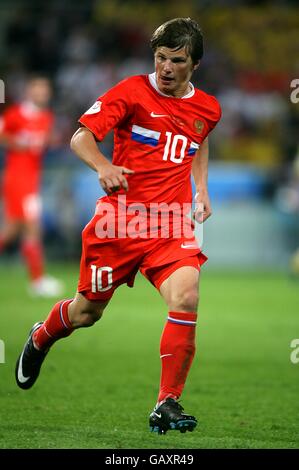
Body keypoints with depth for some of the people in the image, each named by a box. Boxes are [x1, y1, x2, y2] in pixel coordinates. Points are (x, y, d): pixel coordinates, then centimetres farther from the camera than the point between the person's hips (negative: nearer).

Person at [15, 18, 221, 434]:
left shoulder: (207, 108, 8)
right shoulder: (132, 92, -6)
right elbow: (81, 137, -14)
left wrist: (202, 189, 19)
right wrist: (103, 167, -35)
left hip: (170, 225, 2)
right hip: (119, 218, -2)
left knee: (186, 297, -25)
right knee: (87, 312, 12)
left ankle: (167, 404, -17)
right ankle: (39, 340, 48)